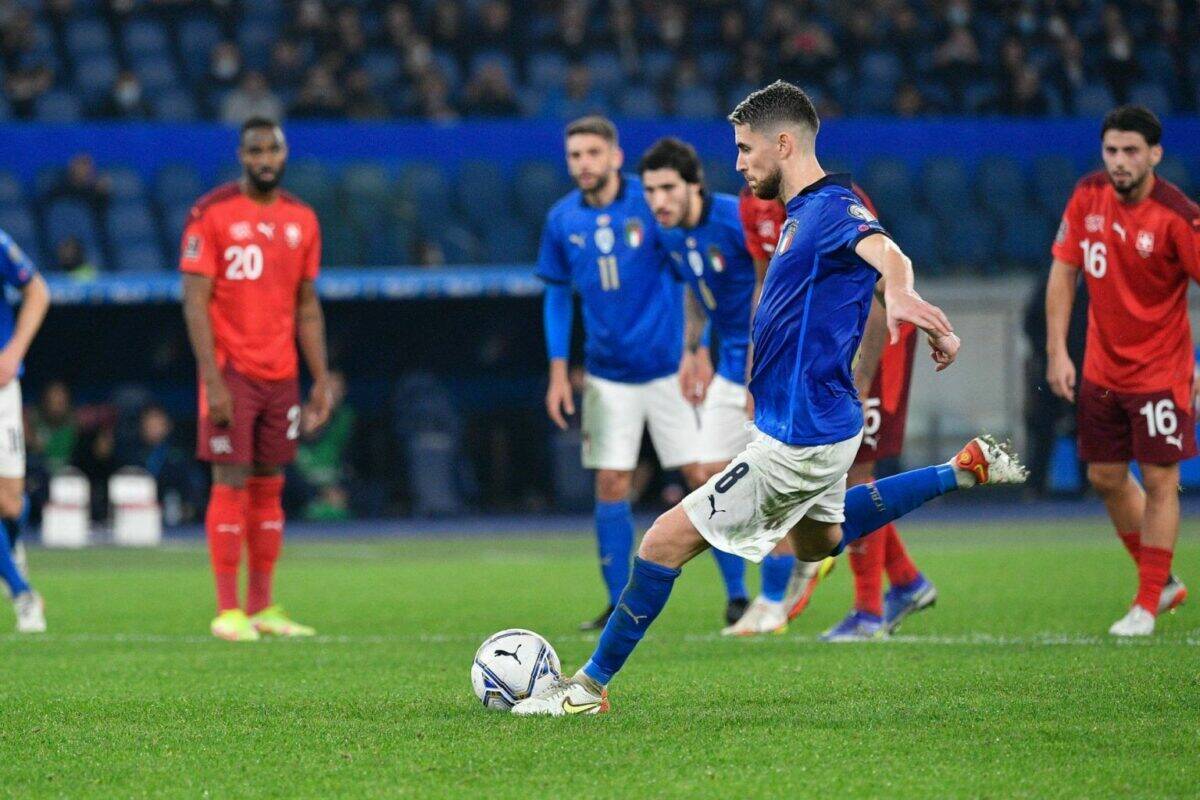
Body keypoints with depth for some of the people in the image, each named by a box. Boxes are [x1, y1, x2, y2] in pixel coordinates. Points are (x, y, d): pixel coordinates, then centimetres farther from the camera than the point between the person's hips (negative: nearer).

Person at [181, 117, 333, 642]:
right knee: (231, 483, -6)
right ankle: (228, 610, -4)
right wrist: (212, 380, -15)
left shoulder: (302, 220, 11)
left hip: (282, 376, 5)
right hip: (231, 371, -5)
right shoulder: (212, 214, -5)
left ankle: (261, 608, 10)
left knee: (269, 486, 6)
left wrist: (321, 379, 10)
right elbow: (195, 301, -8)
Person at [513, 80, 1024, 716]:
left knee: (666, 541, -8)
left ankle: (589, 687, 1)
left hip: (797, 438, -11)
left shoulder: (832, 208, -20)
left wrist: (901, 293, -62)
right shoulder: (803, 213, 11)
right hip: (819, 423, 11)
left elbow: (885, 253, -42)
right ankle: (965, 470, 28)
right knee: (817, 541, 35)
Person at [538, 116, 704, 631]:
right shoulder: (562, 220, 2)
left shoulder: (651, 206, -10)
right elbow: (557, 295, 13)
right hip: (607, 375, 3)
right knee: (611, 485, -1)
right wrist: (558, 371, 7)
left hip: (668, 369, -3)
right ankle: (619, 604, 7)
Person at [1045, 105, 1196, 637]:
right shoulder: (1088, 196, -4)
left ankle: (1148, 604, 5)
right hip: (1102, 368, 6)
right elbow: (1064, 272, 3)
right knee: (1105, 477, 12)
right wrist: (1057, 350, -2)